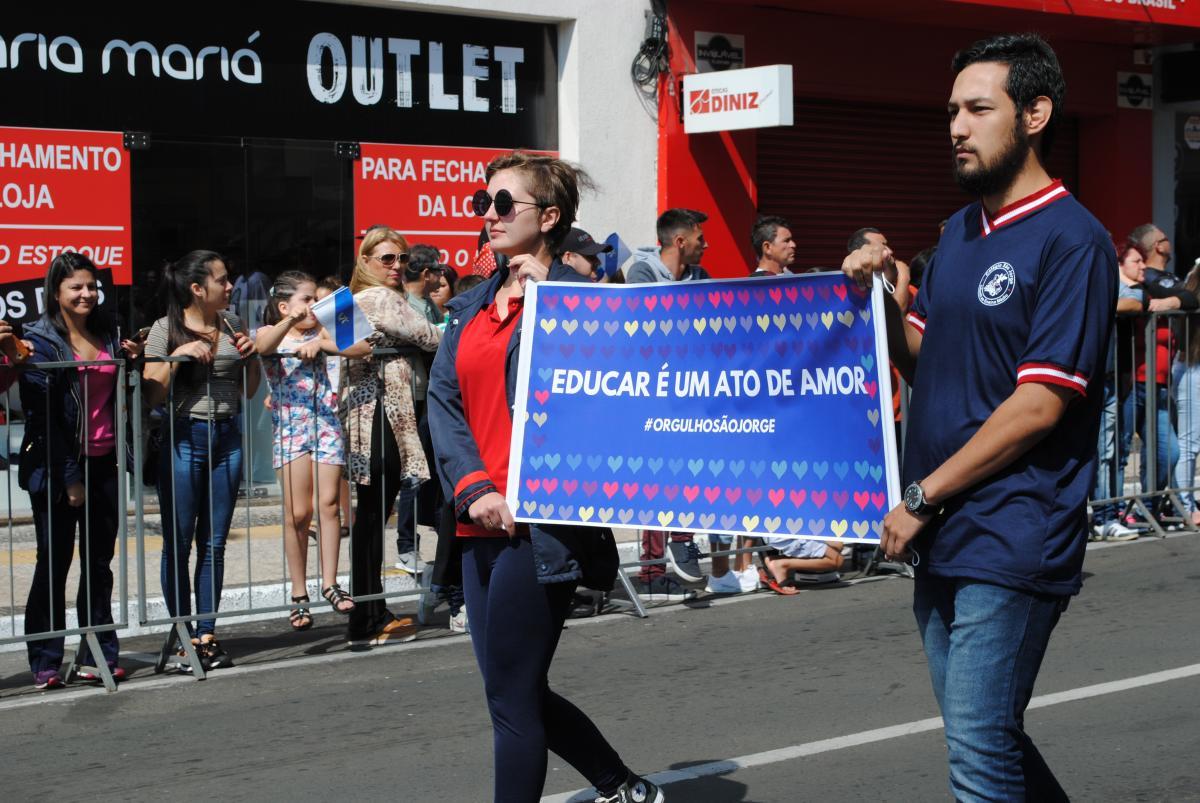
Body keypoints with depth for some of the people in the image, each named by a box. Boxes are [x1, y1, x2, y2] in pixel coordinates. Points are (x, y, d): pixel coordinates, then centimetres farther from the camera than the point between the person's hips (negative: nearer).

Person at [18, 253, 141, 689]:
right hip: (58, 467, -5)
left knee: (99, 562, 9)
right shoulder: (40, 339, -6)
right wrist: (68, 476, -14)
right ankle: (45, 661, 9)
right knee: (54, 563, 1)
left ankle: (99, 654, 16)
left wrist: (130, 360, 3)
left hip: (103, 462, 5)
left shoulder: (106, 334, 12)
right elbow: (40, 413, -11)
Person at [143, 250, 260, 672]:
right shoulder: (166, 329, -4)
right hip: (183, 439, -4)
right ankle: (183, 639, 6)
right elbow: (151, 394, -9)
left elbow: (249, 391, 16)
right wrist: (177, 356, -19)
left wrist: (251, 356, -1)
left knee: (213, 543, 7)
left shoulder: (232, 324, 10)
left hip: (226, 438, 4)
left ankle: (207, 635, 12)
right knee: (178, 543, 0)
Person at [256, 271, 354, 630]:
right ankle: (299, 594, 5)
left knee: (329, 504, 1)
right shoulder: (269, 333, 1)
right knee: (298, 512, -4)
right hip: (290, 426, -3)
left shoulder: (319, 332, 12)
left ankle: (330, 584, 9)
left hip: (326, 422, 3)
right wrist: (290, 322, -41)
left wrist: (318, 341, -22)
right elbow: (263, 345, -23)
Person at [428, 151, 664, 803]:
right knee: (521, 694, 14)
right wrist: (473, 488, -9)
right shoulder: (468, 309, 16)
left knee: (512, 697, -4)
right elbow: (443, 403, 6)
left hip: (539, 523, -8)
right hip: (482, 525, 8)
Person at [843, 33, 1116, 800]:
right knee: (986, 736, 16)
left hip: (1013, 539, -8)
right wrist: (881, 296, 0)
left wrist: (924, 496, -14)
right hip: (941, 535, 8)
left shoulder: (1071, 240, -13)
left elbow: (1039, 404, -18)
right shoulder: (960, 232, 14)